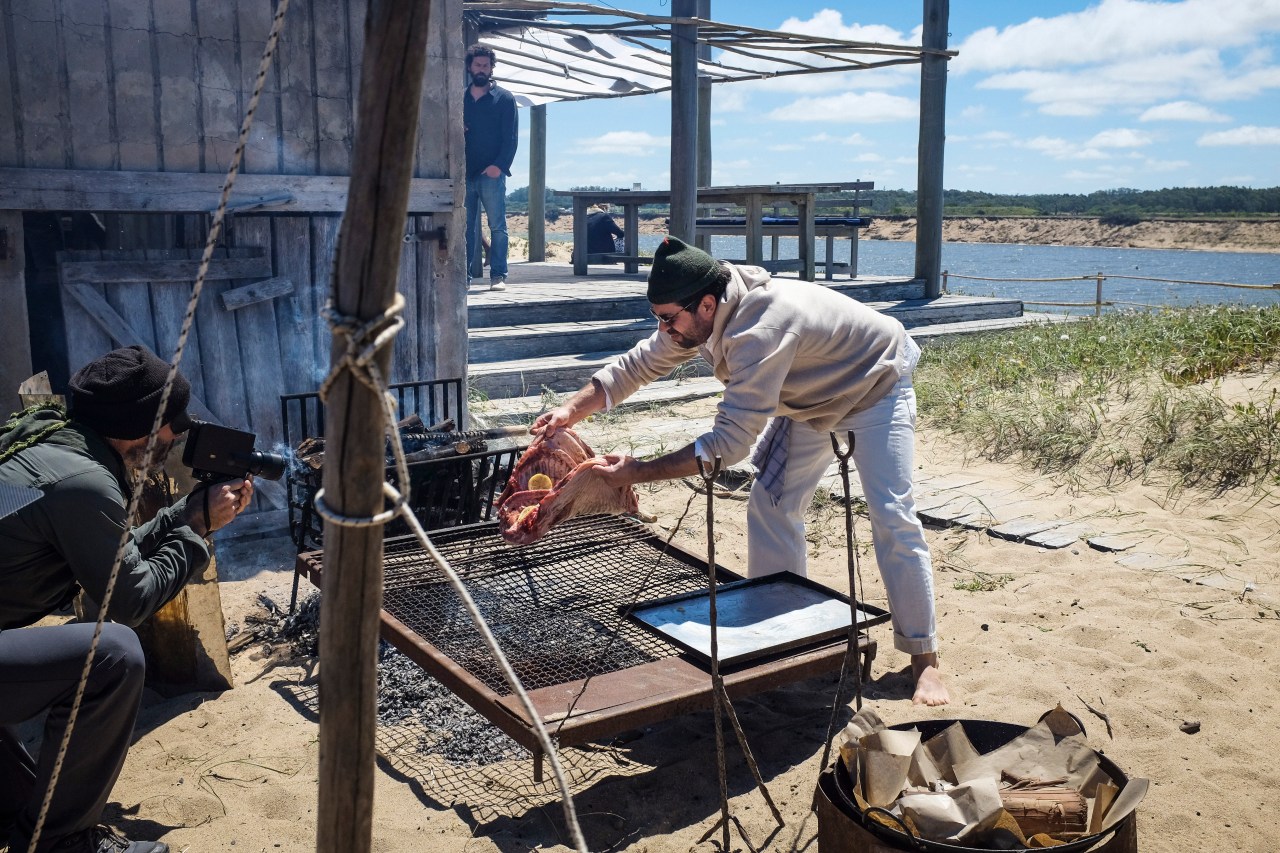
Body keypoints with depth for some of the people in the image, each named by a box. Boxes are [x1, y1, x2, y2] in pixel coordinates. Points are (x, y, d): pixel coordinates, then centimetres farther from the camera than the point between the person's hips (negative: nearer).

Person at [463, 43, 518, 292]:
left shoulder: (504, 98, 6)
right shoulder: (459, 99, 17)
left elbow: (510, 137, -2)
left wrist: (499, 165, -14)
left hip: (491, 172, -3)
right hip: (464, 173, 4)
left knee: (497, 226, -6)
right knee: (465, 227, 3)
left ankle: (498, 276, -6)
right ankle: (464, 275, 6)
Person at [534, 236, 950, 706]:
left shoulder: (759, 331, -42)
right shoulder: (699, 315, -16)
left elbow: (730, 442, -42)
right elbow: (640, 363, -5)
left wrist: (639, 472, -39)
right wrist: (572, 408, -18)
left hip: (876, 386, -8)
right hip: (810, 397, 8)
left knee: (892, 518, -11)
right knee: (770, 506, 2)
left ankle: (923, 659, 0)